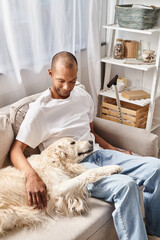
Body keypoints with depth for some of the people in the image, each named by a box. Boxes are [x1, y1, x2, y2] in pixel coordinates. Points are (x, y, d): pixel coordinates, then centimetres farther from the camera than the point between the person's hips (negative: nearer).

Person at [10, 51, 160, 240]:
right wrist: (31, 175, -31)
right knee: (125, 185, -33)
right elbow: (16, 149, -11)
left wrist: (119, 152, 10)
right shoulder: (39, 109, -7)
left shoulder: (84, 97, 13)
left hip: (98, 153, 7)